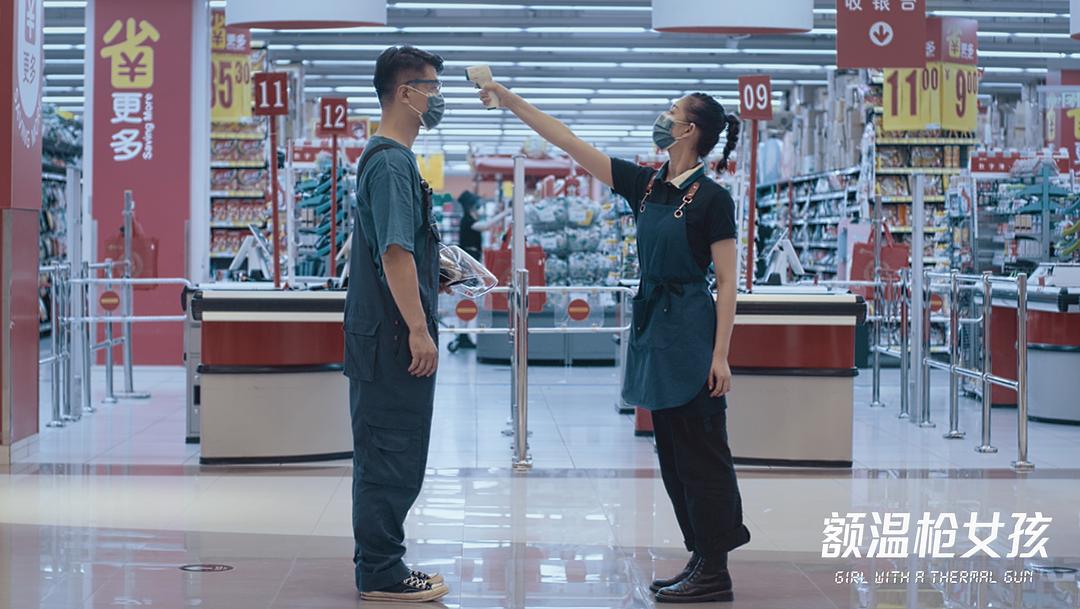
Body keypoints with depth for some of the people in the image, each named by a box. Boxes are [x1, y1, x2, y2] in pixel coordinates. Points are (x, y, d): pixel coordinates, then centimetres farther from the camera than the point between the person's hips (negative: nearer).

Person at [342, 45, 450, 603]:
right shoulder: (391, 162, -15)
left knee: (386, 456, 15)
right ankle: (381, 576, 3)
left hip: (385, 338, 11)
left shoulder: (388, 157, 17)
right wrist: (419, 331, -21)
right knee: (392, 458, -4)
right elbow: (395, 253, -21)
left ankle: (380, 567, 23)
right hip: (393, 337, -11)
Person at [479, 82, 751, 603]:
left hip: (690, 331, -8)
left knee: (701, 453, -3)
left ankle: (715, 574, 3)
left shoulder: (711, 198, -11)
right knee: (672, 454, 11)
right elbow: (569, 143, 8)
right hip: (652, 327, 8)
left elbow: (726, 281, -12)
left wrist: (720, 355, -18)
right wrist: (509, 100, 5)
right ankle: (702, 560, 19)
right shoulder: (644, 184, 8)